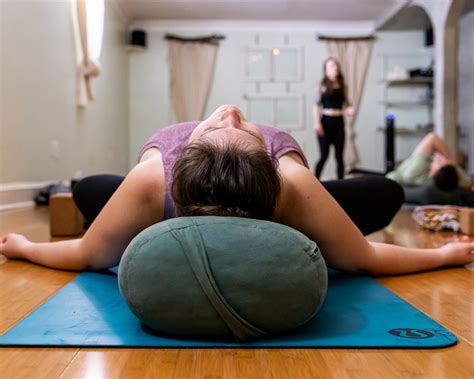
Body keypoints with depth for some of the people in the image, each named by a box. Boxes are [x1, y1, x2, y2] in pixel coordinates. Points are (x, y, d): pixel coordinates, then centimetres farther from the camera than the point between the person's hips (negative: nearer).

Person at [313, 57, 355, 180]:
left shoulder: (343, 87, 10)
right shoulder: (322, 86, -1)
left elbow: (346, 103, 15)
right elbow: (316, 105, -5)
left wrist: (350, 109, -8)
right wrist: (317, 123, -14)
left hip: (338, 122, 4)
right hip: (326, 121, -4)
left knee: (339, 156, 6)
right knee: (324, 155, -6)